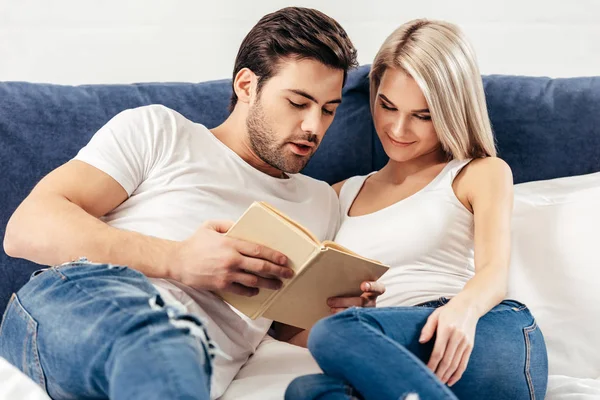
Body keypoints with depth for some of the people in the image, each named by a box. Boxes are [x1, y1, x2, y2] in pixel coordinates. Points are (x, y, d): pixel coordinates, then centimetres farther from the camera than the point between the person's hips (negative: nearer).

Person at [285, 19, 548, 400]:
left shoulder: (482, 174, 18)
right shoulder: (344, 195, 28)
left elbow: (495, 273, -1)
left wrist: (464, 308, -26)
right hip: (396, 357, 3)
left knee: (340, 330, -34)